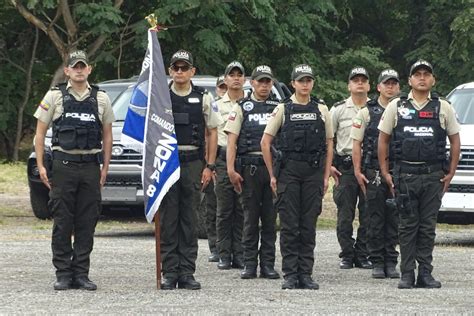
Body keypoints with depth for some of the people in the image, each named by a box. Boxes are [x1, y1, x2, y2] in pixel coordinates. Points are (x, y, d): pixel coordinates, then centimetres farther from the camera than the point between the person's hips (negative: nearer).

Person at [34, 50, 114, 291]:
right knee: (62, 223, -2)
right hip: (63, 165, -2)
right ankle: (63, 274, 3)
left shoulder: (100, 99, 9)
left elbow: (107, 135, 14)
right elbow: (40, 132, 4)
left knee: (87, 223, 3)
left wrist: (105, 167, 7)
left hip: (90, 166, 2)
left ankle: (81, 273, 8)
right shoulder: (55, 96, 3)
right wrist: (40, 165, -4)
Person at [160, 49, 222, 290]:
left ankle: (187, 272, 5)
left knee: (190, 220, 2)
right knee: (168, 220, -1)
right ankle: (169, 273, 1)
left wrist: (209, 166, 2)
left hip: (193, 163, 1)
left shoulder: (203, 98, 6)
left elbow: (212, 132, 9)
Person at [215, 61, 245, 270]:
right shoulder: (217, 106, 10)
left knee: (242, 210, 1)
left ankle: (240, 255, 5)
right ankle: (224, 255, 3)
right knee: (224, 210, 0)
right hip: (224, 159, 0)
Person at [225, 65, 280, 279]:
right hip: (249, 167, -2)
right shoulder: (241, 107, 6)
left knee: (270, 218, 4)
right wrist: (231, 169, -10)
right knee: (250, 217, 2)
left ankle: (268, 264, 8)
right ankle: (249, 265, 6)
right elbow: (232, 140, 0)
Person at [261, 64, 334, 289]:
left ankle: (305, 274, 7)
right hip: (288, 171, -2)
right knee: (289, 226, -2)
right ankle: (290, 275, 1)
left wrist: (326, 176, 6)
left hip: (313, 172, 2)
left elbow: (328, 144, 13)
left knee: (309, 226, 3)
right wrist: (273, 174, 0)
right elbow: (265, 142, 3)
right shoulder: (283, 110, 3)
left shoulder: (322, 110, 10)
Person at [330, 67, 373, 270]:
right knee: (345, 216, 0)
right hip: (345, 167, -1)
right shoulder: (339, 110, 6)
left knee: (368, 215, 1)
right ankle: (347, 255, 7)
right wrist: (329, 165, -1)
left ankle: (362, 255, 9)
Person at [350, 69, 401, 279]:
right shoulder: (367, 112, 4)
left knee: (394, 219, 4)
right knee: (375, 219, 0)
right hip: (373, 172, -2)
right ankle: (377, 263, 4)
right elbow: (356, 144, 3)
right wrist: (357, 171, -5)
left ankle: (391, 262, 10)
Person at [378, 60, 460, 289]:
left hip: (433, 176, 1)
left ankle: (425, 273, 8)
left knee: (428, 227, 3)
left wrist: (451, 173, 4)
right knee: (407, 226, 1)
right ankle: (407, 274, 4)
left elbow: (455, 140, 12)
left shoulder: (443, 108, 8)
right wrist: (385, 173, 3)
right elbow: (383, 139, 10)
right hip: (404, 174, -1)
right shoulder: (396, 107, 7)